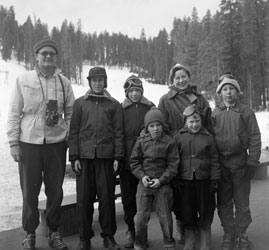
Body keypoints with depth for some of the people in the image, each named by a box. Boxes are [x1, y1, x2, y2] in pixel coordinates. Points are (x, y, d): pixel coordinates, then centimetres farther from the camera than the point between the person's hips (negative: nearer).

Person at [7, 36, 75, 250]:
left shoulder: (64, 82, 4)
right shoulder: (23, 80, 0)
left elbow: (70, 112, 10)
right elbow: (14, 114, 1)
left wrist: (69, 135, 1)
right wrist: (13, 142, -3)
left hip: (56, 143, 1)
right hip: (29, 144, -1)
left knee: (55, 191, 10)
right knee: (30, 192, 8)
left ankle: (54, 232, 27)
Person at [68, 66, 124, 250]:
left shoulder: (114, 104, 9)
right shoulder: (80, 103, 10)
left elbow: (119, 132, 5)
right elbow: (74, 131, 7)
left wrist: (118, 157, -3)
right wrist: (74, 157, -1)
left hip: (106, 157, -1)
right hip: (85, 157, 1)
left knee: (107, 197, 3)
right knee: (84, 198, 4)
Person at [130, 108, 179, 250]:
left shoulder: (170, 142, -3)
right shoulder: (141, 142, 2)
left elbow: (173, 165, -4)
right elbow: (134, 161, 6)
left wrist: (161, 180, -13)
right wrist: (142, 176, -8)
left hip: (163, 184, -1)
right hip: (144, 183, 2)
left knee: (165, 216, 7)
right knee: (142, 215, 5)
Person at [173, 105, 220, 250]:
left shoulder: (208, 137, 1)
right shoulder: (178, 137, 1)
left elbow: (214, 160, 2)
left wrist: (214, 179, -2)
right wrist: (176, 179, -1)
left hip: (204, 180, 0)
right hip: (185, 181, 1)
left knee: (205, 212, 8)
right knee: (187, 212, 11)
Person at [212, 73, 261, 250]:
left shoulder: (246, 112, 0)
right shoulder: (215, 114, 6)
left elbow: (255, 138, -2)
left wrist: (252, 162, -8)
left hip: (240, 162, -2)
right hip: (221, 163, 2)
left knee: (242, 202, 7)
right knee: (224, 202, 10)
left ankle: (242, 235, 22)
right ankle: (229, 235, 24)